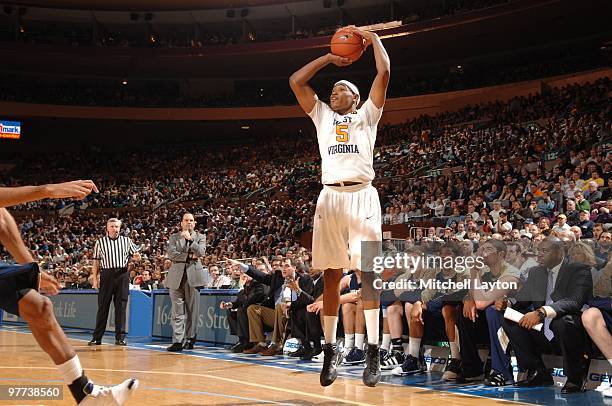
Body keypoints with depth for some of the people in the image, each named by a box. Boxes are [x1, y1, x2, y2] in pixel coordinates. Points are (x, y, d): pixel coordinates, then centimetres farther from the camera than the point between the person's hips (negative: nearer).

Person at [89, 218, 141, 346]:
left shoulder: (126, 241, 10)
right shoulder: (100, 242, 7)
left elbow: (136, 256, 15)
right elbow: (96, 262, 8)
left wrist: (136, 256, -9)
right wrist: (95, 279, 1)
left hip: (122, 275, 1)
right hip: (106, 275, -1)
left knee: (121, 307, 1)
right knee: (103, 306, 1)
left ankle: (120, 337, 5)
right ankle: (97, 337, 8)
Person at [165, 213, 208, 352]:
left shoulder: (200, 237, 14)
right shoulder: (174, 237, 15)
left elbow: (201, 252, -4)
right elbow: (171, 254, 0)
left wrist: (190, 239, -8)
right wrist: (189, 256, -6)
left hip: (193, 276, 0)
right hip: (177, 277, 0)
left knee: (192, 310, 2)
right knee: (177, 311, -5)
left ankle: (190, 339, 10)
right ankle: (178, 341, -7)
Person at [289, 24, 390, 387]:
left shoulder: (366, 115, 15)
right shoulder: (322, 116, 23)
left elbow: (384, 73, 6)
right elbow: (296, 81, 18)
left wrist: (373, 37, 18)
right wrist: (329, 58, 23)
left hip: (361, 196, -3)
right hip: (330, 197, 3)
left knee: (368, 273, -8)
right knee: (331, 276, 4)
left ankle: (374, 351, -8)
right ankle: (331, 349, 11)